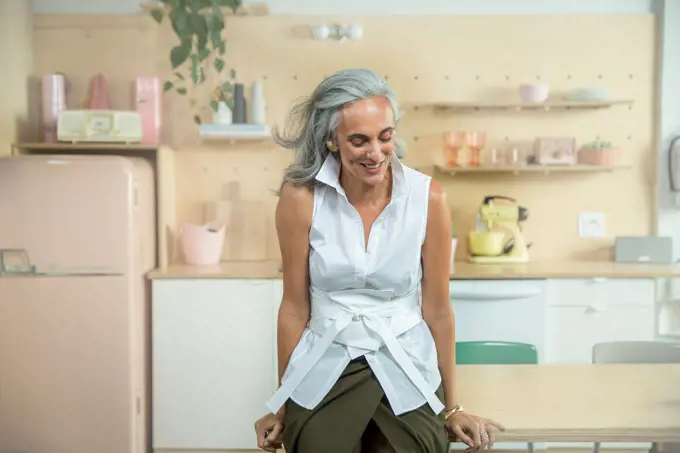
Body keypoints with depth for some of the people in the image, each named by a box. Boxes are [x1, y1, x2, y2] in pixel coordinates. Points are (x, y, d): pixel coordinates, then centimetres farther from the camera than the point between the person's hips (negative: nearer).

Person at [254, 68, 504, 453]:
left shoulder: (428, 198, -11)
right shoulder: (301, 197, -12)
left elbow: (437, 310, -3)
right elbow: (295, 308, -3)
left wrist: (452, 407, 5)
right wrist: (283, 404, 5)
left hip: (407, 375, 1)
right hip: (325, 371, 0)